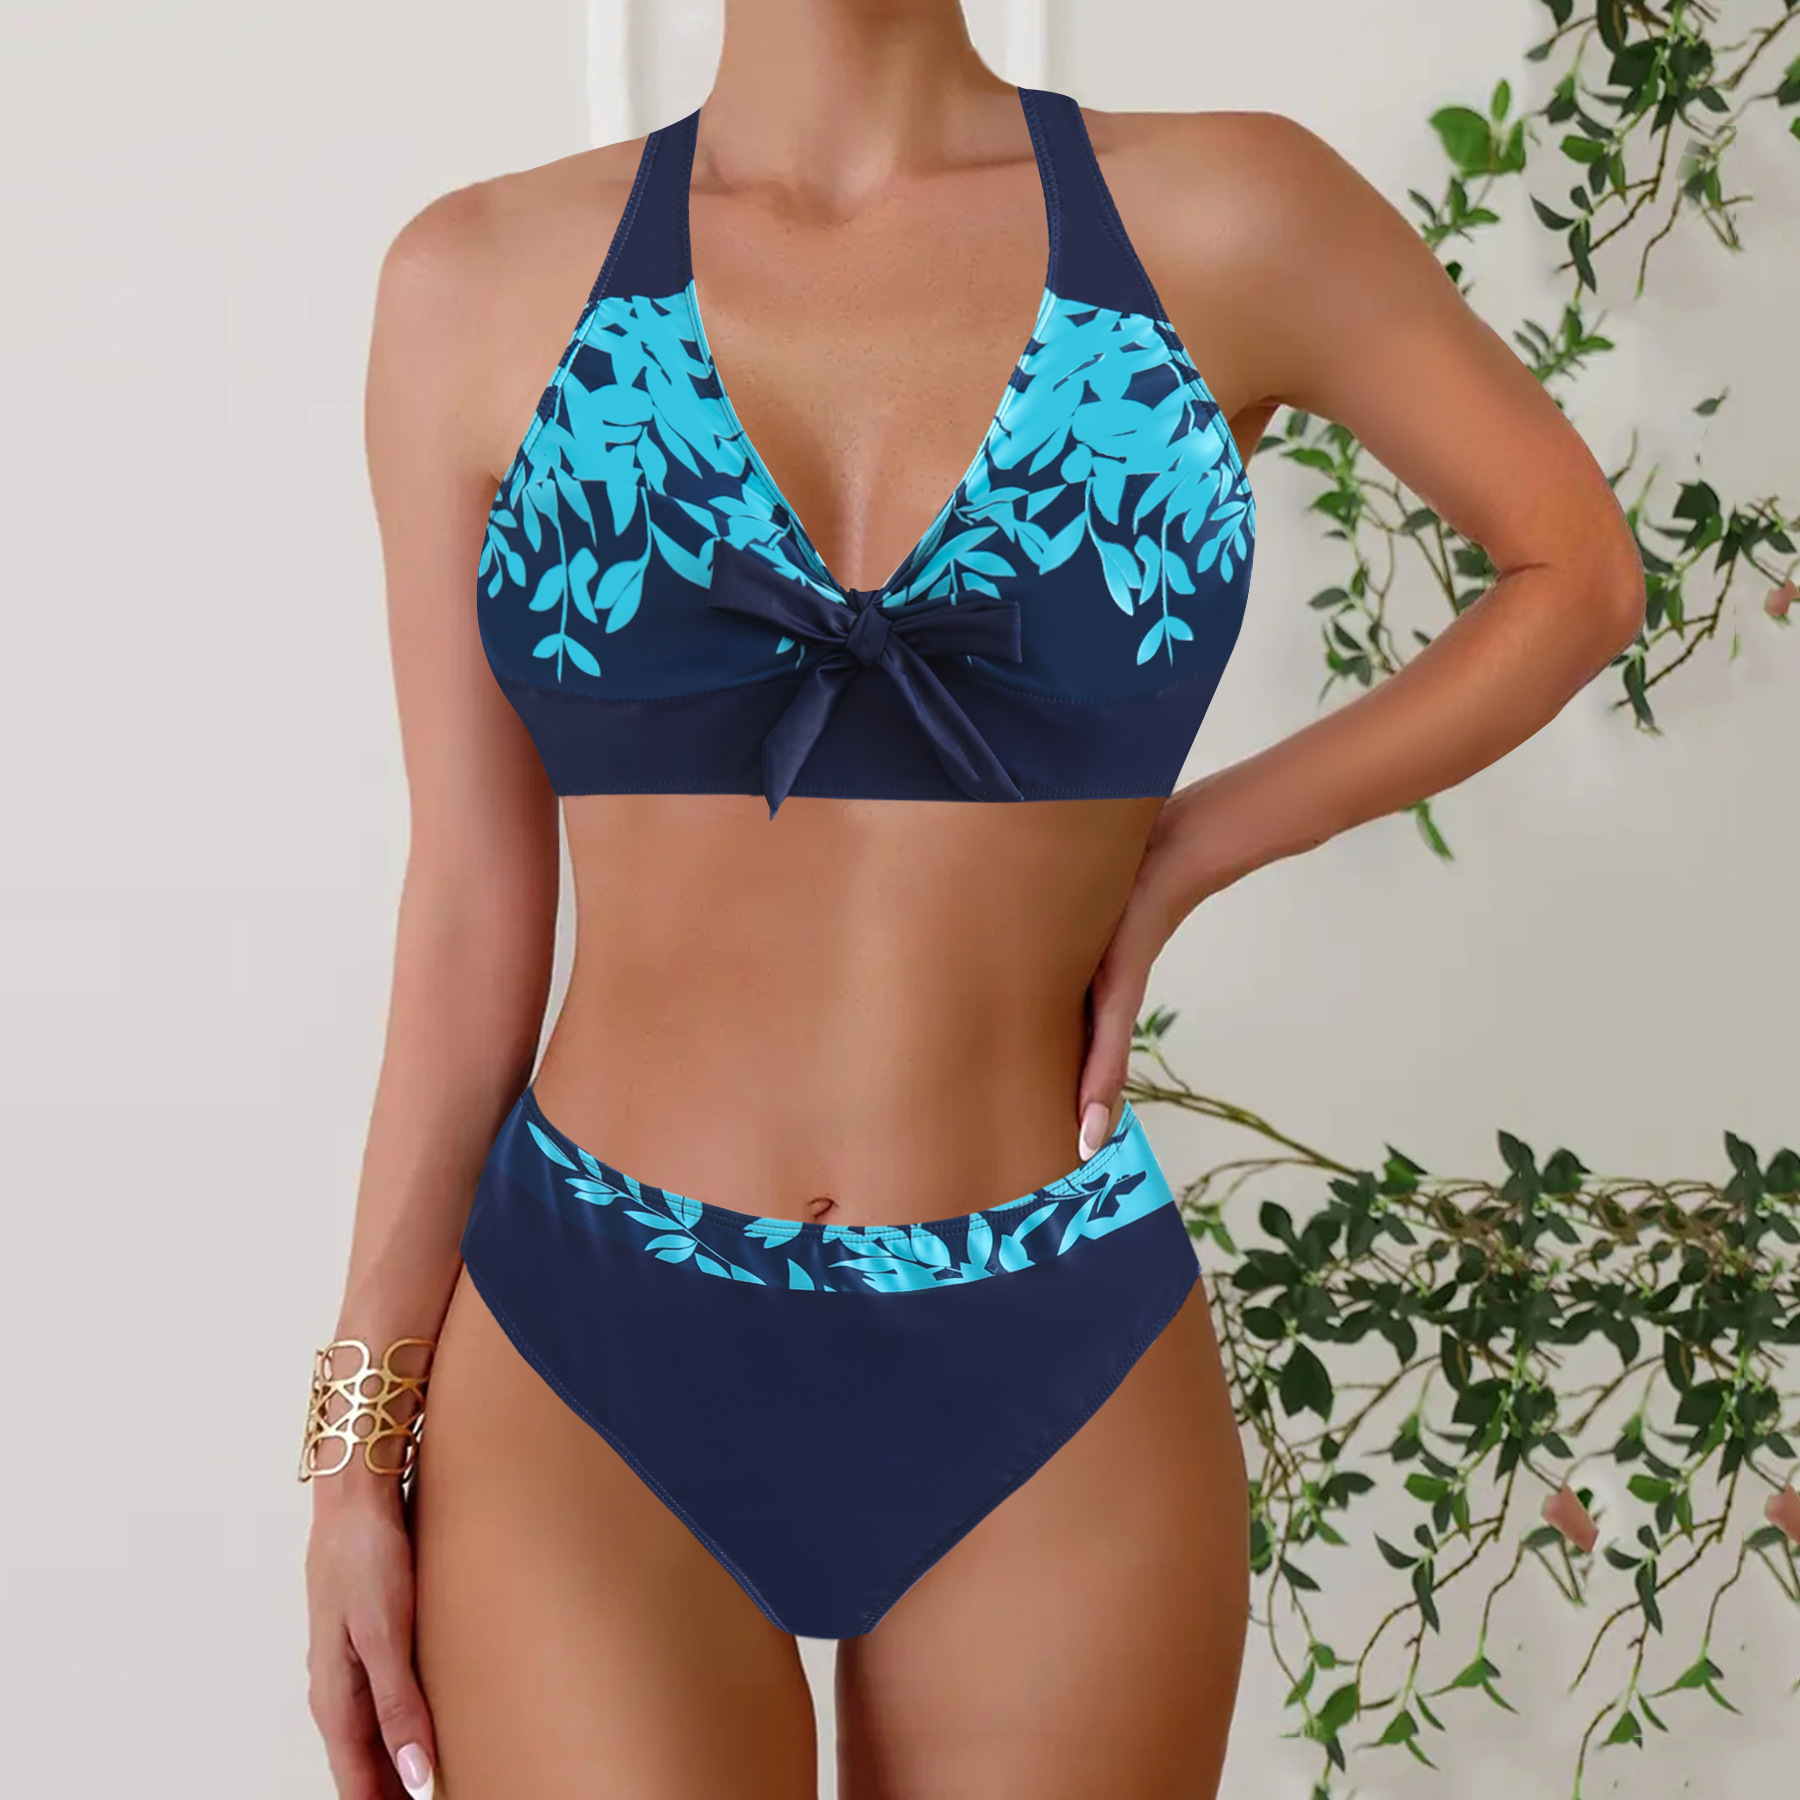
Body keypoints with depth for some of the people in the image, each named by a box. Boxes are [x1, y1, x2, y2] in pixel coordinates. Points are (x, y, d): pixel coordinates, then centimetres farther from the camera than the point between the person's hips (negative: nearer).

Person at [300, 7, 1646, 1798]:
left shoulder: (1229, 217, -1)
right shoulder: (482, 277, 0)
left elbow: (1577, 567, 12)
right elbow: (476, 900, 3)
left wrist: (1190, 847, 1)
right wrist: (361, 1429, 4)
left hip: (1053, 1382, 1)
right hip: (582, 1380, 0)